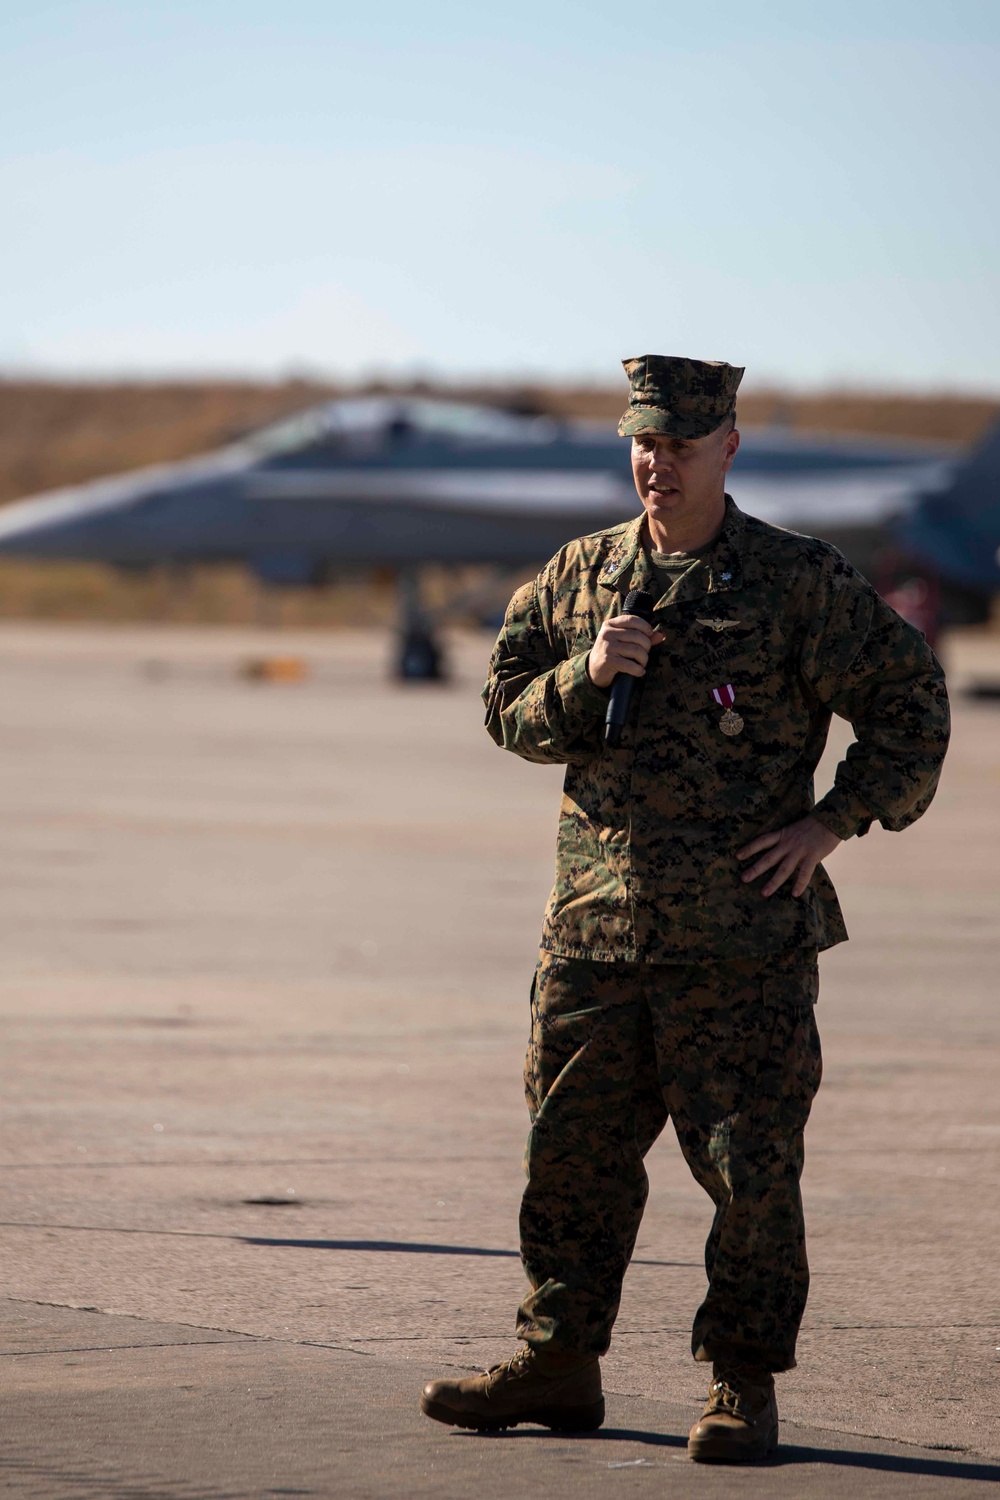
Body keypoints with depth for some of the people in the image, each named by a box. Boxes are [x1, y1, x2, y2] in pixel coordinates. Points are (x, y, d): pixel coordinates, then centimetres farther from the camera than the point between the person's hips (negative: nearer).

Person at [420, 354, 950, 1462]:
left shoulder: (798, 581, -4)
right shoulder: (580, 573, 10)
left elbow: (910, 705, -1)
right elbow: (509, 709, 10)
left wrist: (830, 825, -7)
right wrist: (585, 675, -10)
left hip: (742, 931, -4)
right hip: (595, 922, 4)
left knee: (749, 1164, -2)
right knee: (573, 1152, 9)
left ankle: (744, 1389, 5)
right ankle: (557, 1364, 20)